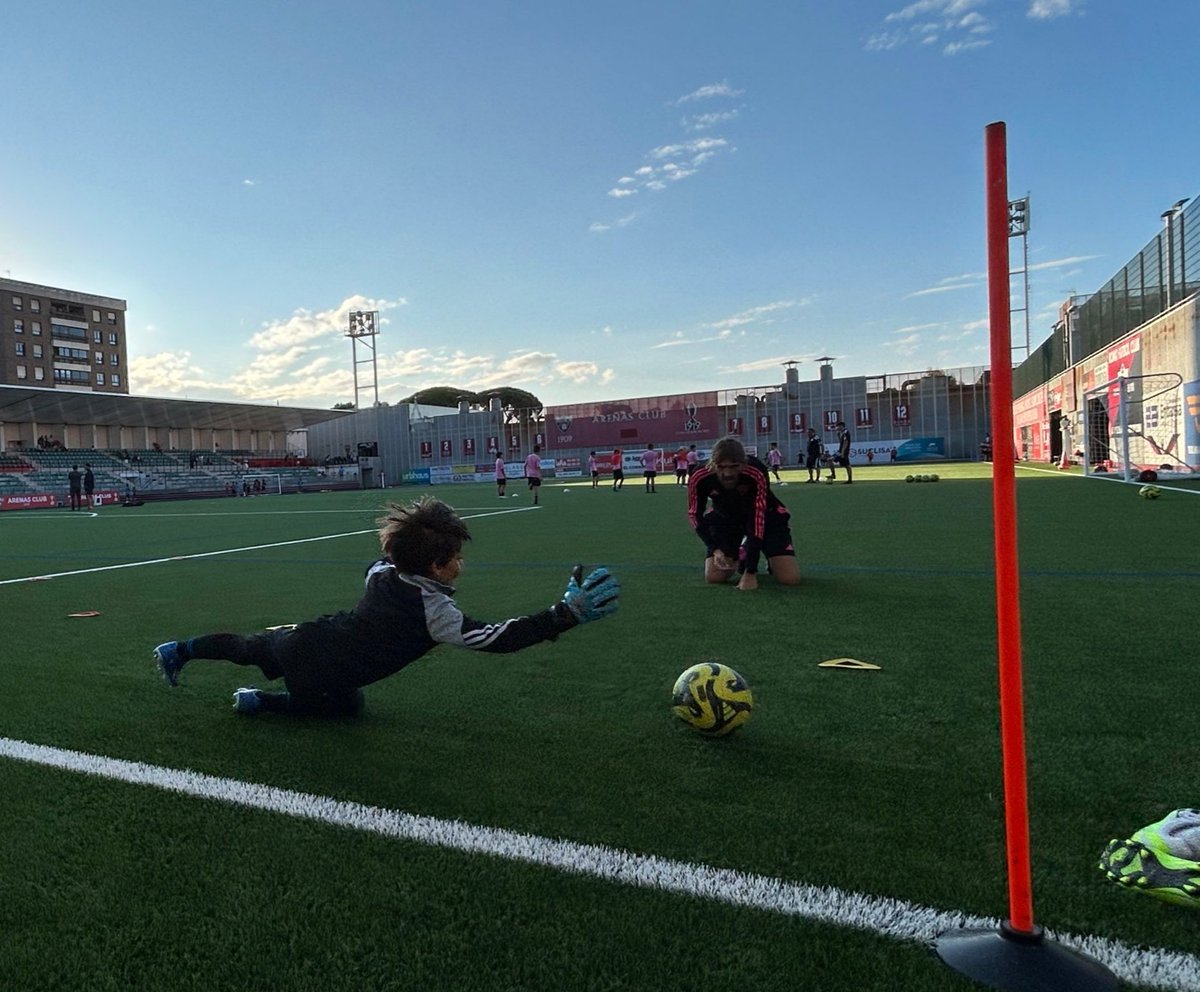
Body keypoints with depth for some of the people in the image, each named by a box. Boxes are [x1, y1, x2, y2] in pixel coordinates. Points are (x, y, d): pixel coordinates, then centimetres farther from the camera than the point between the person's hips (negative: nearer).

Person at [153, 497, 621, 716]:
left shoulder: (384, 571, -5)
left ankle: (178, 650, 47)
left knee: (247, 646, 33)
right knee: (346, 706, 26)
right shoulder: (434, 610, -25)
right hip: (321, 676, -6)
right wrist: (566, 614, -37)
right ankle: (261, 702, 19)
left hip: (305, 638, 6)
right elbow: (495, 638, -32)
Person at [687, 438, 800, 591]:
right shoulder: (700, 478, -30)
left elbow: (758, 520, -37)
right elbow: (694, 515, -12)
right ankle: (741, 555, 21)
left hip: (765, 515, -2)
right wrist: (715, 548, -25)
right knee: (713, 577, -9)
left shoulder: (756, 474, -39)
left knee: (790, 578, -16)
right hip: (724, 517, 3)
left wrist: (750, 572, -38)